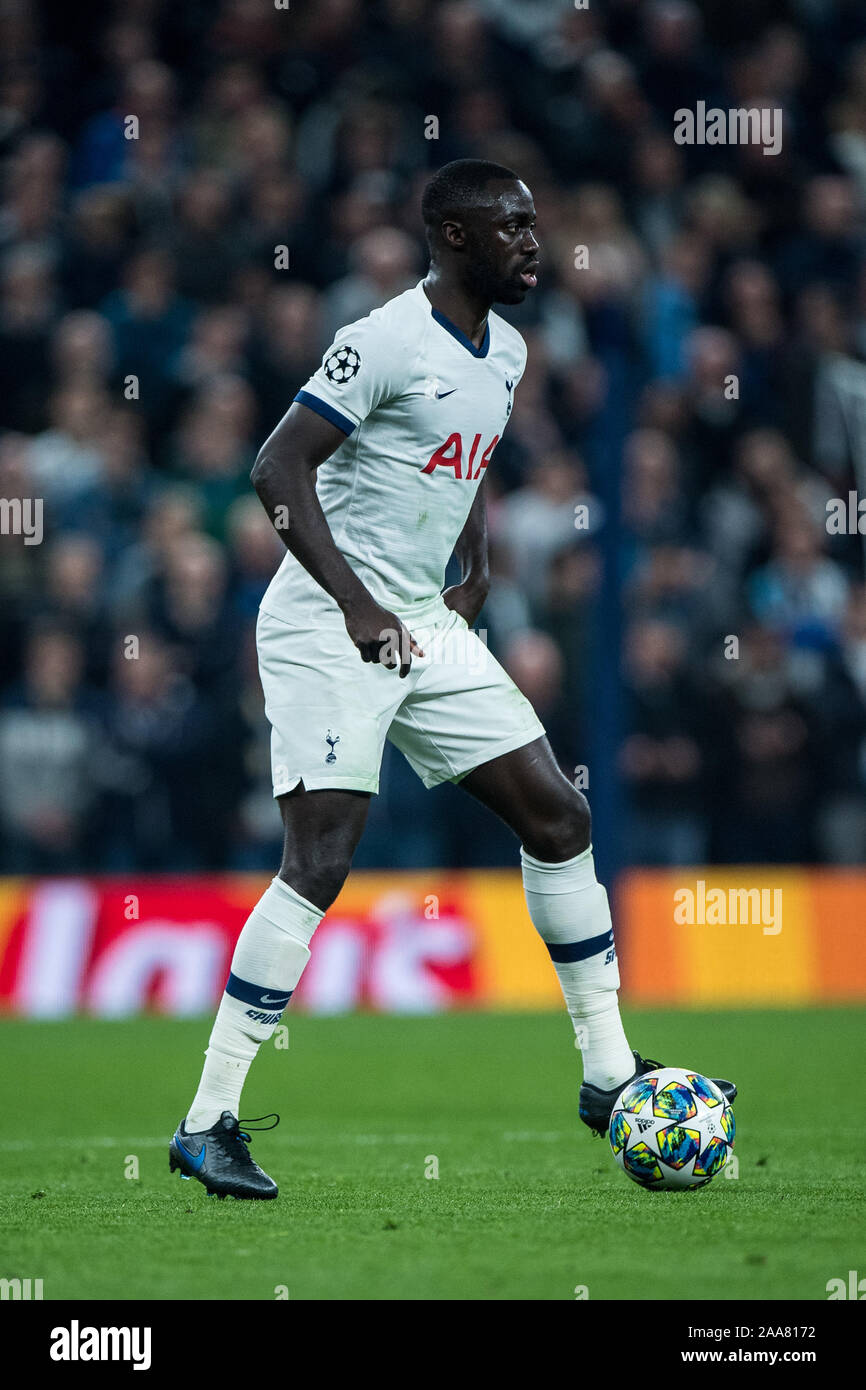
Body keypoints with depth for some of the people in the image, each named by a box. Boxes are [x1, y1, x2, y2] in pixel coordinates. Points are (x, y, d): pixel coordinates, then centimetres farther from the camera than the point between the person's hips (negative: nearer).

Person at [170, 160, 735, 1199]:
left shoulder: (504, 351, 11)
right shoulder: (386, 343, -16)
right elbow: (277, 468, -21)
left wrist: (472, 573, 17)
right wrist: (355, 601, -28)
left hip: (423, 626, 9)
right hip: (327, 628, -9)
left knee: (556, 814, 6)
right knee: (322, 859, -16)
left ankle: (608, 1073, 16)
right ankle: (208, 1121, -12)